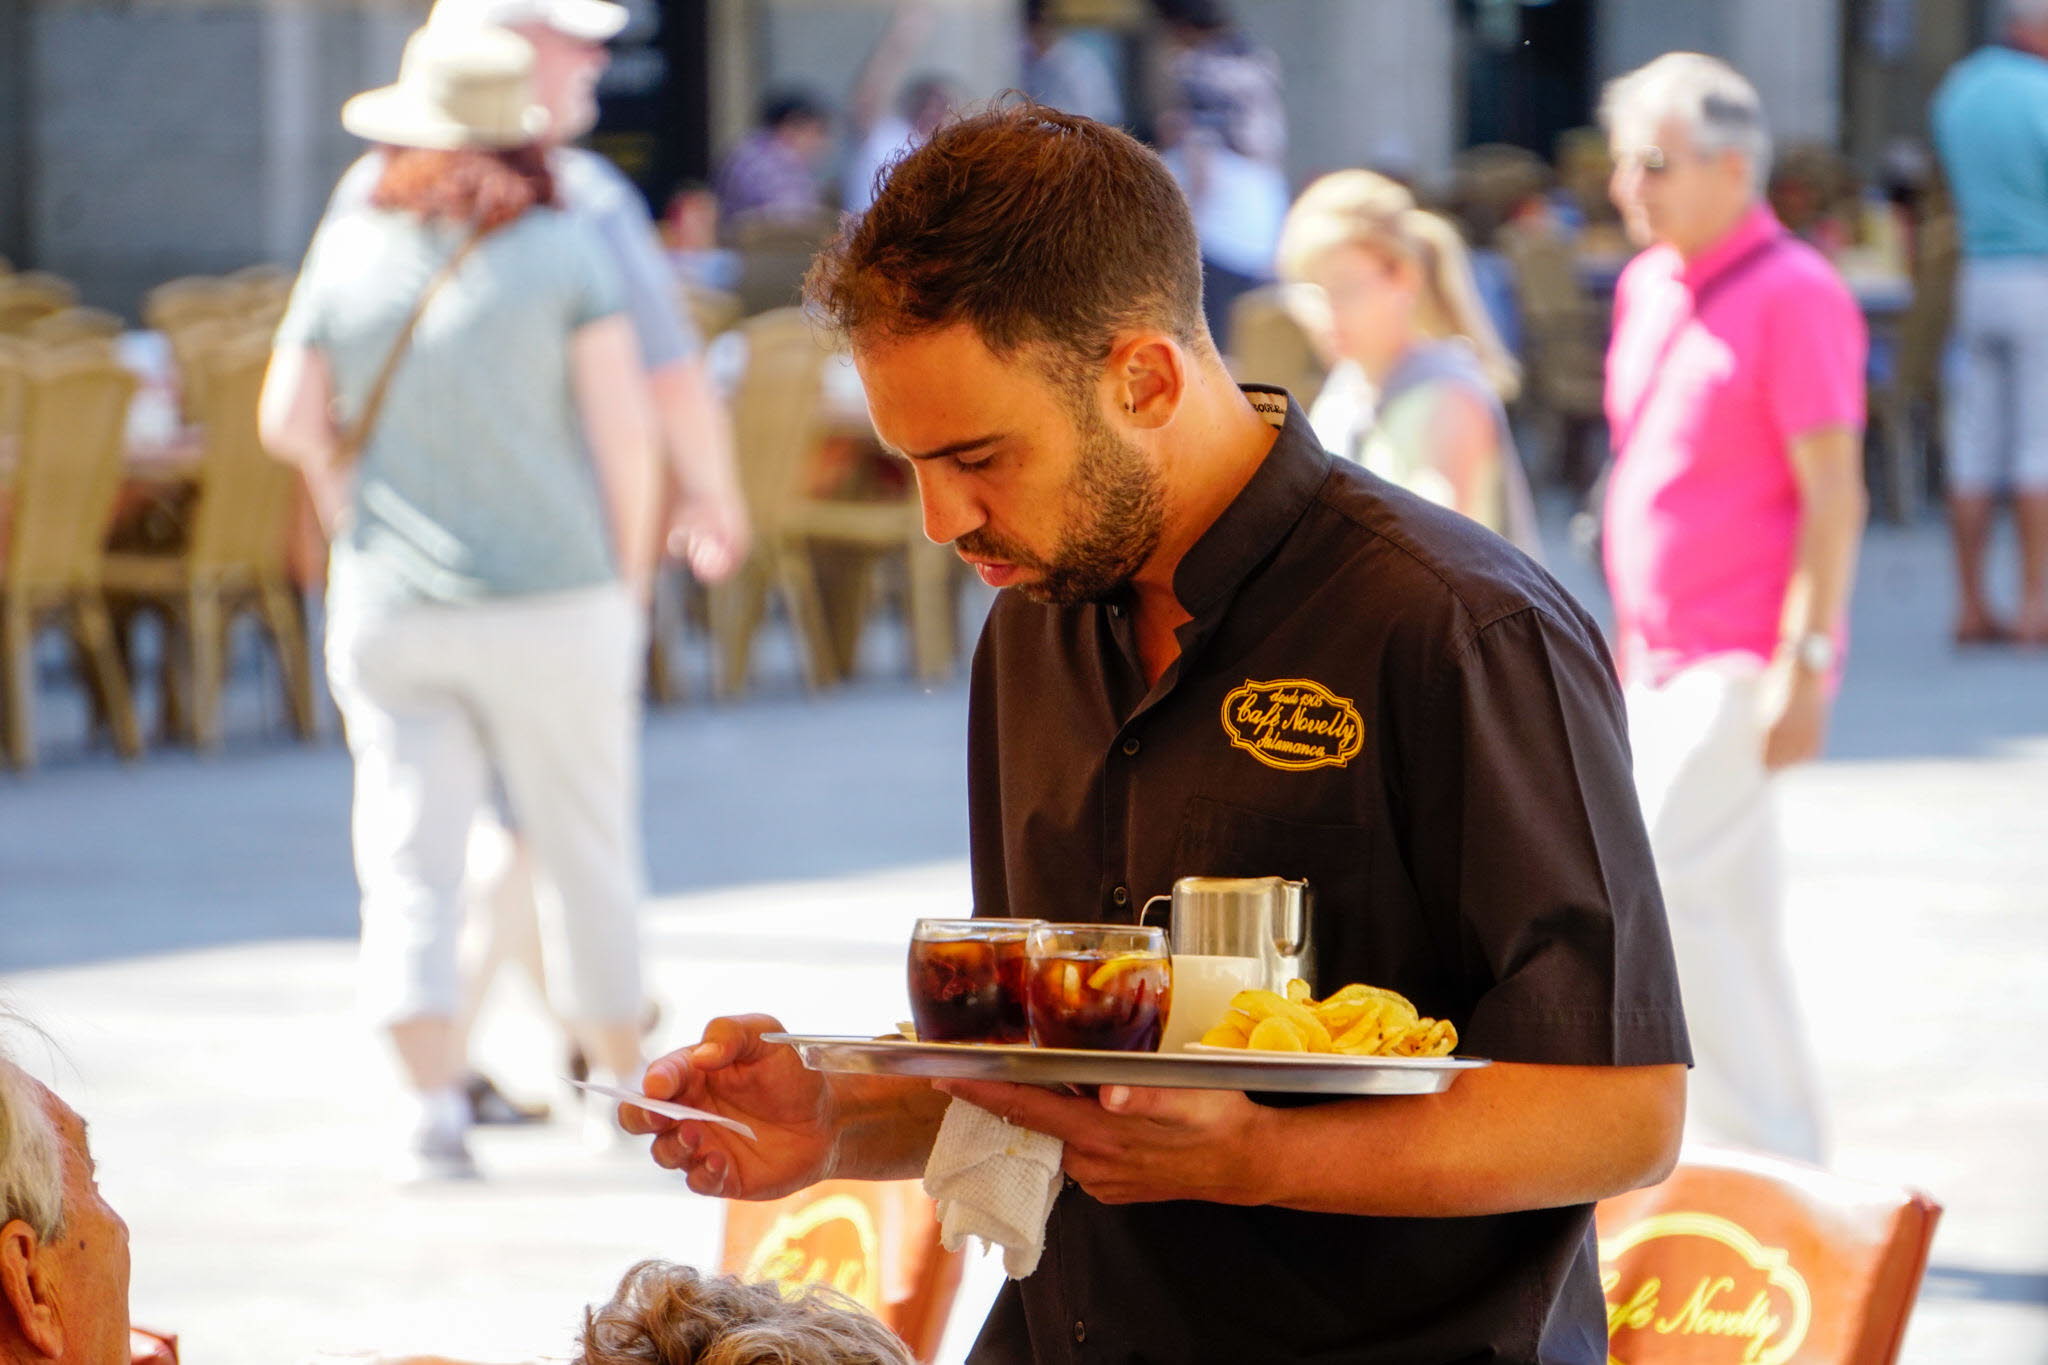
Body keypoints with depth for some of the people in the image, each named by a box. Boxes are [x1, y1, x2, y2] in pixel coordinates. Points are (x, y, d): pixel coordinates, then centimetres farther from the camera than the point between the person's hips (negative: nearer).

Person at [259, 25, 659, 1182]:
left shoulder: (352, 253, 2)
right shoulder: (565, 250, -4)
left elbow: (289, 420, 5)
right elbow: (626, 423, -7)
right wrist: (630, 569, 5)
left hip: (390, 605, 2)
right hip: (551, 598, -2)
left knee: (411, 858, 0)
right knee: (585, 848, 11)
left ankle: (435, 1105, -12)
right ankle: (627, 1084, 23)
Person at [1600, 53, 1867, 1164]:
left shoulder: (1792, 297, -13)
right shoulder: (1647, 287, 12)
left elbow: (1833, 494, -16)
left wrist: (1805, 666, -20)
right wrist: (1625, 637, 19)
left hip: (1742, 665, -8)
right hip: (1663, 657, 8)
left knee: (1658, 884, -15)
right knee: (1727, 909, 10)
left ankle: (1758, 1154, -9)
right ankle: (1779, 1159, 16)